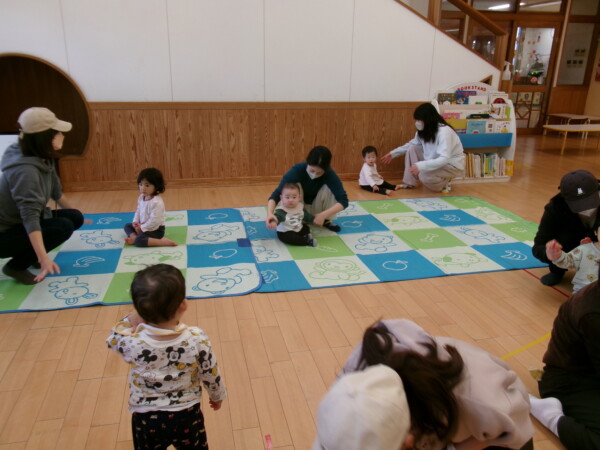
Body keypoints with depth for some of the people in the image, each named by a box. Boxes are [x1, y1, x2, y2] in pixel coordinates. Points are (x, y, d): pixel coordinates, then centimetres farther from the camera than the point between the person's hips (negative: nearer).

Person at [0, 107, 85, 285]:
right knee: (64, 227, -25)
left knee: (75, 217, -2)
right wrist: (44, 258, -46)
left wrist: (76, 216, 23)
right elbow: (30, 217, -39)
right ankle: (16, 266, -8)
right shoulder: (25, 170, -31)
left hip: (22, 223, 9)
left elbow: (56, 191, 13)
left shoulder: (44, 160, -3)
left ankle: (31, 255, 12)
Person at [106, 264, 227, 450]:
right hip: (187, 415, 0)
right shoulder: (197, 339, -26)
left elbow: (113, 338, -1)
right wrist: (217, 396, 10)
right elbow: (211, 375, -9)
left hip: (146, 419, 1)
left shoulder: (131, 343, -27)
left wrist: (131, 320, -15)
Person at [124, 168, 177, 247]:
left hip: (155, 229, -10)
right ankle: (134, 237, -14)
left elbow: (154, 220, -28)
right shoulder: (141, 197, 1)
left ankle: (163, 241, -26)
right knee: (127, 226, 16)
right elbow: (138, 211, 14)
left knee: (139, 241, -28)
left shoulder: (156, 202, -28)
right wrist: (135, 222, -2)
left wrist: (142, 228, -19)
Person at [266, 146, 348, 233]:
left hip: (317, 211, 1)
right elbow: (277, 194, -36)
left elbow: (343, 200, -31)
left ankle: (326, 220, -7)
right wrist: (270, 213, -54)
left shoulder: (329, 174, -26)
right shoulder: (298, 169, -30)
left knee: (329, 188, -27)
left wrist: (323, 215, -44)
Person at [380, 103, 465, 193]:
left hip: (454, 165, -8)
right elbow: (411, 144, 14)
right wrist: (392, 154, 7)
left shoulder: (444, 131, -29)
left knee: (424, 175, -32)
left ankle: (444, 182, -1)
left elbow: (444, 159, -37)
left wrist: (421, 165, -45)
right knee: (412, 149, -6)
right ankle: (410, 183, -1)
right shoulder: (423, 131, -5)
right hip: (437, 161, 8)